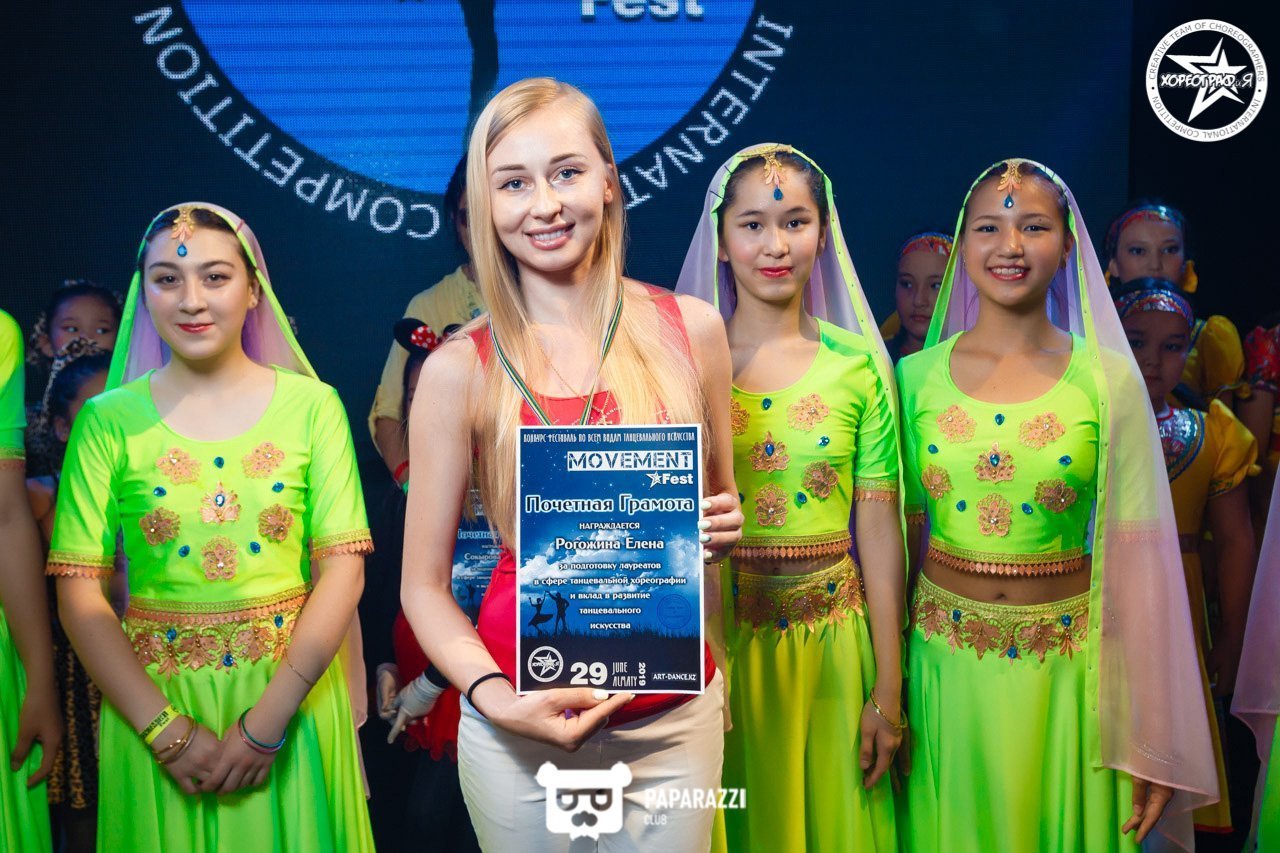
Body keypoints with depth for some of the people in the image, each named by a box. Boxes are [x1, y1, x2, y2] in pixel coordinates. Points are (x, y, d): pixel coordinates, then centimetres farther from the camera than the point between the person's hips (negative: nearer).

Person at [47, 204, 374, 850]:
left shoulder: (312, 405, -2)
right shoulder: (110, 420, -1)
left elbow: (343, 568, -8)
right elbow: (79, 591, -5)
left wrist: (268, 719, -15)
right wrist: (166, 729, -14)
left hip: (296, 693, 0)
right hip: (151, 700, 0)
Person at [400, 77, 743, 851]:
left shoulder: (690, 329, -2)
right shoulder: (460, 371, -8)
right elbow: (424, 585, -2)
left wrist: (726, 527, -9)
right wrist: (495, 697, -17)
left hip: (672, 722, 2)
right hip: (521, 731, -1)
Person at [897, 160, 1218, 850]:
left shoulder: (1109, 378, -5)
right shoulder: (918, 376, -1)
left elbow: (1136, 555, -4)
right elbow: (899, 537, 6)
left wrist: (1150, 739, -6)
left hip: (1066, 674, -1)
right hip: (944, 665, 1)